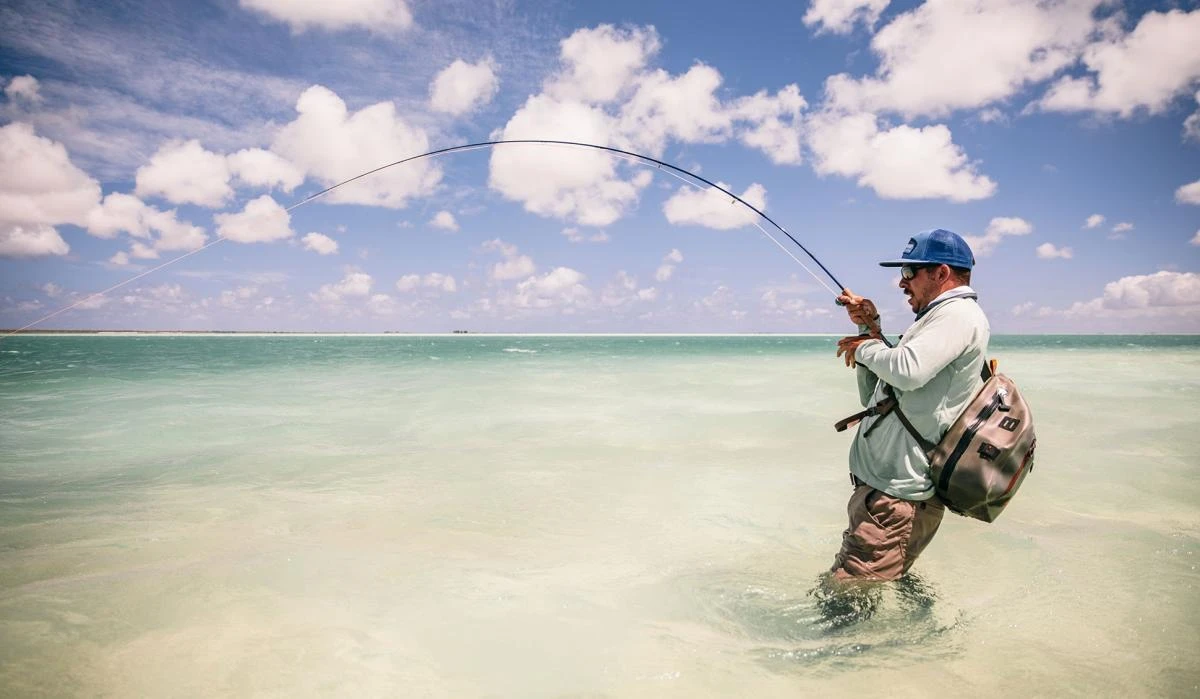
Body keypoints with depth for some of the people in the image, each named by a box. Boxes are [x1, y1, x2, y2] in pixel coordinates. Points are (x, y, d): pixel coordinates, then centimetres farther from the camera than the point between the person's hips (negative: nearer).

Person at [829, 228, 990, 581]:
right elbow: (875, 398, 25)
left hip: (896, 499, -11)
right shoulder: (940, 318, 23)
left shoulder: (959, 314, -9)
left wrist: (865, 347, -8)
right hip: (882, 488, 11)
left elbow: (907, 370, -29)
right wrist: (870, 328, 16)